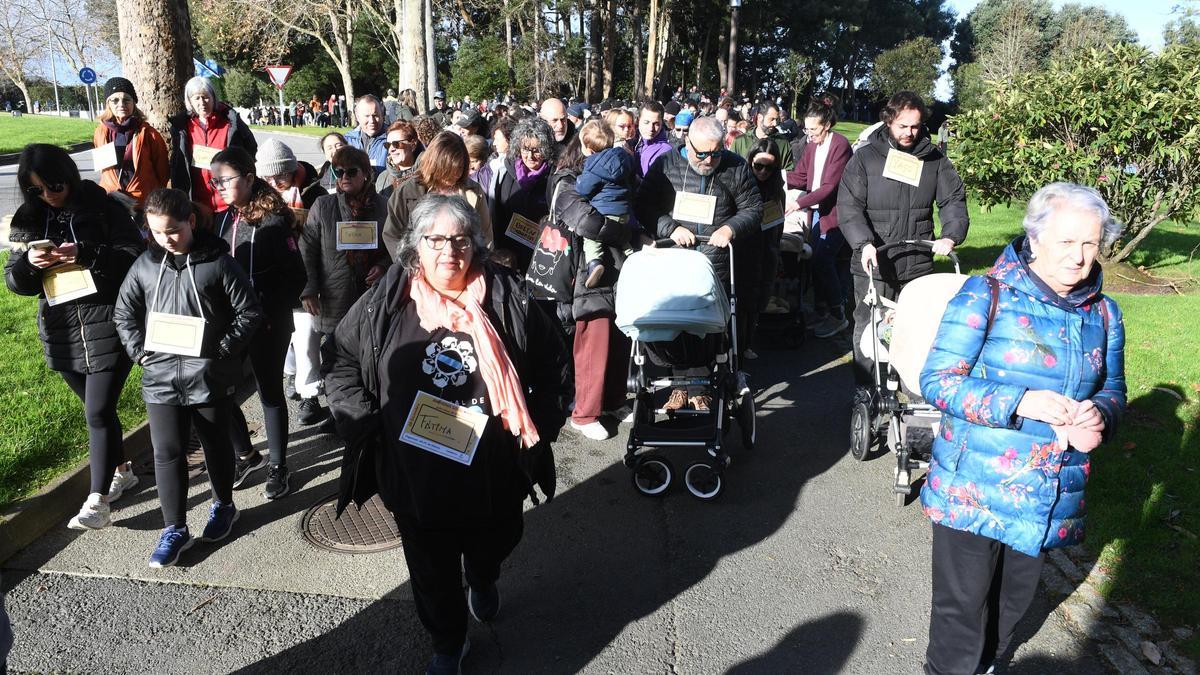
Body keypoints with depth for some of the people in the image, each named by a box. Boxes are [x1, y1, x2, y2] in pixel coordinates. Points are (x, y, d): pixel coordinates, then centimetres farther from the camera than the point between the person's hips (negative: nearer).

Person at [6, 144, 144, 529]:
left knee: (98, 412, -8)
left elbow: (134, 255, -12)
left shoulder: (103, 208, -6)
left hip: (107, 327, -5)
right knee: (97, 408, 17)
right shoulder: (28, 221, 7)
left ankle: (97, 502, -4)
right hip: (62, 334, 5)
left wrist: (85, 255, -24)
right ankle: (121, 471, 37)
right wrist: (30, 264, -15)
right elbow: (14, 281, 7)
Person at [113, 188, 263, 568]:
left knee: (216, 445, 13)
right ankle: (175, 530, 14)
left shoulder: (218, 263, -7)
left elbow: (249, 312, -5)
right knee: (167, 452, 4)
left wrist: (223, 351, -11)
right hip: (161, 377, 3)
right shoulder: (145, 266, 4)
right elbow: (124, 315, 14)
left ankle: (223, 506, 35)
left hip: (210, 376, -3)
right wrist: (140, 352, 1)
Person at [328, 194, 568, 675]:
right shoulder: (383, 304, -8)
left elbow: (551, 364, 2)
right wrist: (367, 421, -8)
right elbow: (342, 363, 4)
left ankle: (482, 581, 61)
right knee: (432, 568, 16)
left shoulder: (509, 299, -8)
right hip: (416, 474, 0)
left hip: (492, 472, 1)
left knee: (492, 548, 25)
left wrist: (538, 429, -4)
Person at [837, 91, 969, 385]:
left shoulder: (934, 159, 8)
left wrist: (951, 236, -16)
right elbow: (849, 206, -9)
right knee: (868, 330, 4)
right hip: (873, 264, -2)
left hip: (918, 265, 3)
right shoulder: (865, 158, -1)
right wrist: (864, 243, -25)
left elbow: (954, 199, 4)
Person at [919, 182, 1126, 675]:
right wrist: (1022, 402, -27)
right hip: (973, 491, -5)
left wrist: (1099, 417, -10)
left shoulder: (1103, 314, 5)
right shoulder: (985, 296, -12)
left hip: (1051, 499, 5)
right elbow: (936, 381, -15)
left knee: (1015, 599, 22)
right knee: (962, 607, 5)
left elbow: (1113, 391, 15)